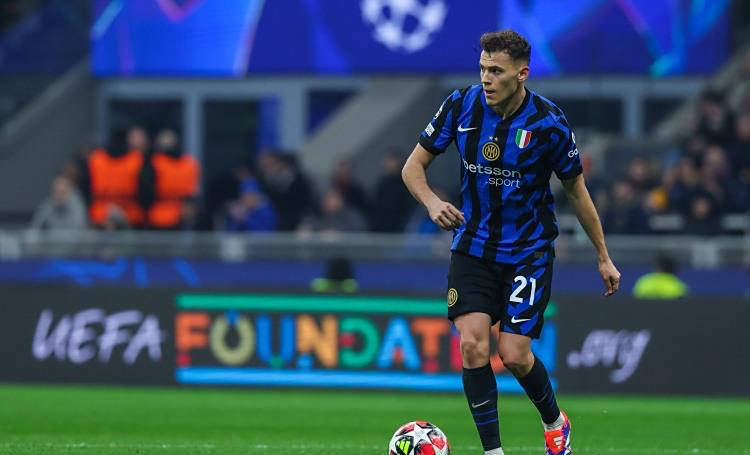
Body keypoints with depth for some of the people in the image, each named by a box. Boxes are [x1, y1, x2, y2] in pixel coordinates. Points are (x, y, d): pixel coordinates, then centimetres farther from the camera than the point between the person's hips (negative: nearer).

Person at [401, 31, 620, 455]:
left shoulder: (549, 123, -14)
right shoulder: (462, 105, -8)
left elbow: (577, 190, 0)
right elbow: (414, 166, 2)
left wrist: (604, 257, 6)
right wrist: (433, 203, -20)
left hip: (529, 252, -2)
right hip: (473, 246, 2)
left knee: (514, 355, -8)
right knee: (473, 344, -15)